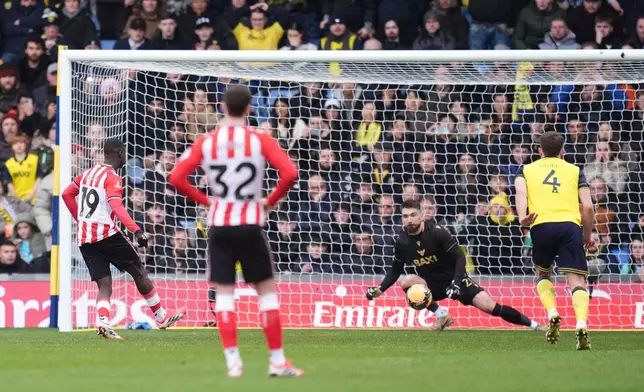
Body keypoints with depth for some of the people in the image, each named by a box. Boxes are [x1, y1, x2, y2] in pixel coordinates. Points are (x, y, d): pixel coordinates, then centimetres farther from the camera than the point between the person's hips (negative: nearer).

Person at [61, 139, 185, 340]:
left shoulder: (88, 173, 14)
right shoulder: (112, 178, -10)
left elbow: (67, 195, 22)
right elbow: (117, 207, -24)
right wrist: (137, 231, -33)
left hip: (84, 239, 7)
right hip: (106, 233, -7)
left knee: (104, 285, 3)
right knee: (139, 272, 7)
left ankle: (102, 321, -22)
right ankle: (161, 317, 13)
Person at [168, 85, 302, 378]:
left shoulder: (206, 142, 1)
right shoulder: (260, 140, -5)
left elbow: (176, 178, -3)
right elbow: (290, 173, -16)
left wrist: (205, 200, 8)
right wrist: (271, 201, 0)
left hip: (218, 225, 2)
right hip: (250, 224, -2)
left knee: (224, 294, 7)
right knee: (267, 291, 7)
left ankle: (232, 361, -2)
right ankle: (277, 360, 5)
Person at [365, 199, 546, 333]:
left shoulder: (437, 232, -20)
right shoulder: (402, 241, -8)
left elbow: (460, 258, -18)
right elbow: (396, 269, 6)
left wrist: (456, 283, -31)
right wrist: (380, 289, -8)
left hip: (453, 279, -4)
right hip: (432, 284, 4)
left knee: (489, 306, -17)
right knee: (406, 282, -27)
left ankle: (533, 325, -3)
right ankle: (441, 315, -11)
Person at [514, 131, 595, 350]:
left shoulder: (527, 170, 23)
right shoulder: (575, 171, 22)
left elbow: (520, 191, 0)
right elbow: (587, 206, 13)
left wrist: (522, 217, -14)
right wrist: (588, 235, 24)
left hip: (541, 225, 1)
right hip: (570, 225, -1)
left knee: (543, 273, 25)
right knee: (577, 281, -2)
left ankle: (552, 315, 1)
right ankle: (581, 325, -28)